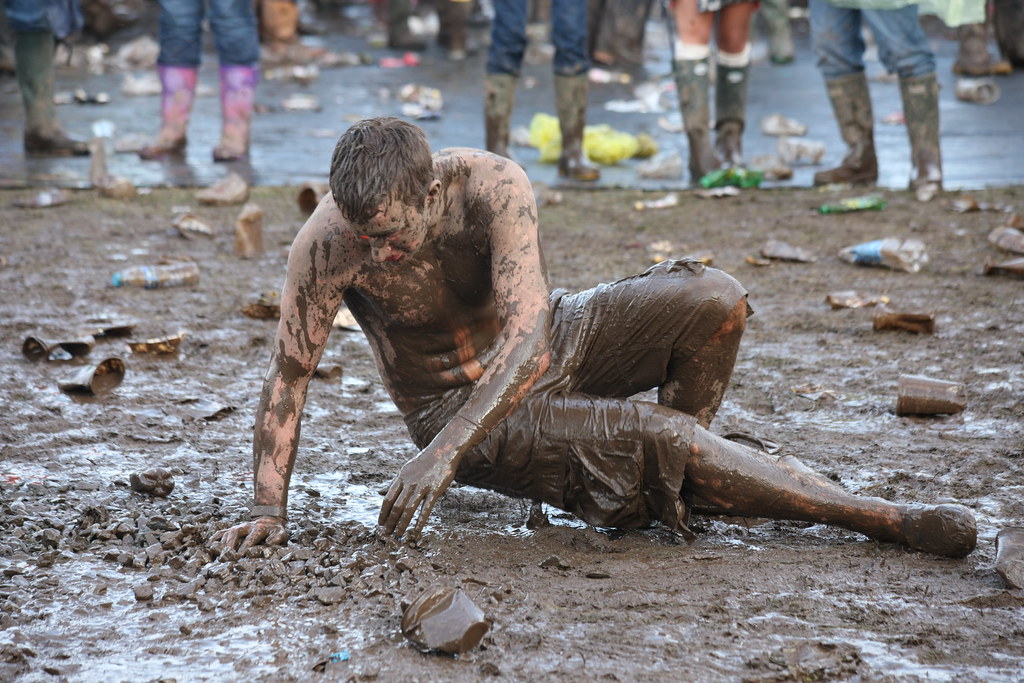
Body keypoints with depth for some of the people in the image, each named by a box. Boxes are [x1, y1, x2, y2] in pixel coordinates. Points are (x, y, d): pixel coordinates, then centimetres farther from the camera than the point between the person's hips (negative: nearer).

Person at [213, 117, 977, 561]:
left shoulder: (494, 186, -30)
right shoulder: (327, 243, -29)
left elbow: (528, 341, -36)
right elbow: (289, 375, -19)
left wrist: (441, 455, -46)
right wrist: (269, 509, -21)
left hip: (550, 345, 2)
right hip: (454, 399, -2)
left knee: (714, 300, -19)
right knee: (648, 435, -25)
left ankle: (674, 482, 7)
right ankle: (885, 519, -14)